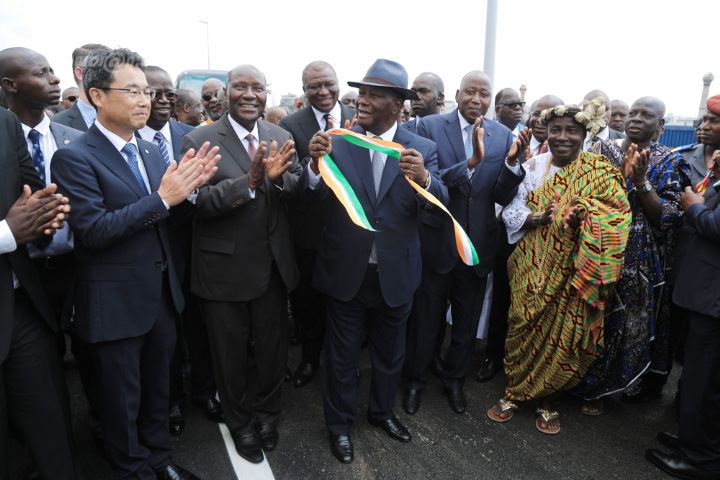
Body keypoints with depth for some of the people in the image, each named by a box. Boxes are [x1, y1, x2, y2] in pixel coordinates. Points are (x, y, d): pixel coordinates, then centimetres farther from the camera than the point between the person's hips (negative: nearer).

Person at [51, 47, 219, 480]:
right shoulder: (74, 157, -15)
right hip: (117, 303, -6)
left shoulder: (152, 151, 5)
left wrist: (187, 188, -14)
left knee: (159, 386, 23)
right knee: (123, 398, 16)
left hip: (163, 294, 6)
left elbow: (170, 216, 7)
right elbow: (92, 231, -24)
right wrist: (162, 197, -28)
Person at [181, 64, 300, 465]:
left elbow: (301, 188, -5)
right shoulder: (199, 141, -10)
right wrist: (248, 181, -32)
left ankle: (267, 412, 47)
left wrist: (277, 177, -26)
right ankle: (240, 422, 43)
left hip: (274, 264, 4)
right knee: (231, 355, 17)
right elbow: (197, 202, -19)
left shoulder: (281, 137, 2)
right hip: (225, 269, -3)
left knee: (274, 348, 20)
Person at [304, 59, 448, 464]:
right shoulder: (339, 142, -5)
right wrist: (316, 163, -36)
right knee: (342, 355, 15)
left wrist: (423, 178, -37)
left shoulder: (422, 149, -4)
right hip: (346, 272, -1)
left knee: (390, 353, 22)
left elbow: (440, 204, -16)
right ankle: (340, 423, 39)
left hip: (396, 274, 1)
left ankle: (383, 411, 48)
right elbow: (315, 195, -16)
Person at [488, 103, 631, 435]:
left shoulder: (600, 172, -4)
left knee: (561, 332, 7)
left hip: (573, 270, -1)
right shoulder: (532, 167, 0)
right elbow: (512, 213, -2)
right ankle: (514, 392, 27)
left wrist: (585, 213, -30)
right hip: (532, 266, 1)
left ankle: (547, 399, 29)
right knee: (524, 327, 6)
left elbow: (617, 218, -12)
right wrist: (539, 218, -21)